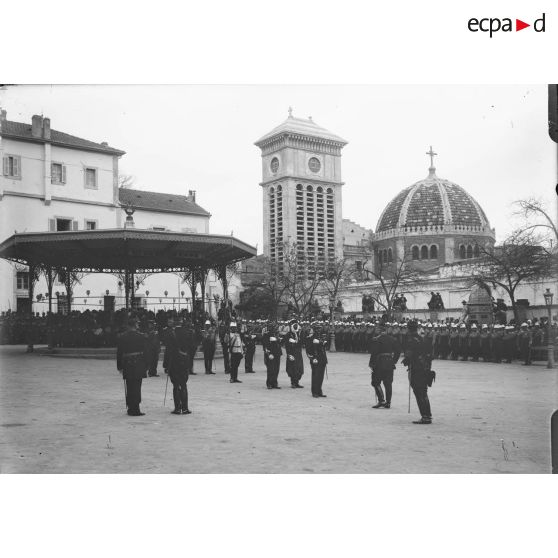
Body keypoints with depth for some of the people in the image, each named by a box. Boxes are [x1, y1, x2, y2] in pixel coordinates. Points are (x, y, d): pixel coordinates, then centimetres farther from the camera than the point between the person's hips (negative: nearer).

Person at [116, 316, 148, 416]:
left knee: (129, 388, 13)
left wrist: (119, 367, 14)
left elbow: (119, 353, 7)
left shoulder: (121, 338, 5)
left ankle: (130, 408, 19)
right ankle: (135, 410, -2)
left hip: (127, 364, 4)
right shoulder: (141, 337, -5)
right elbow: (145, 352, -5)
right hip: (138, 364, -4)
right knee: (136, 387, -1)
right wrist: (146, 366, 1)